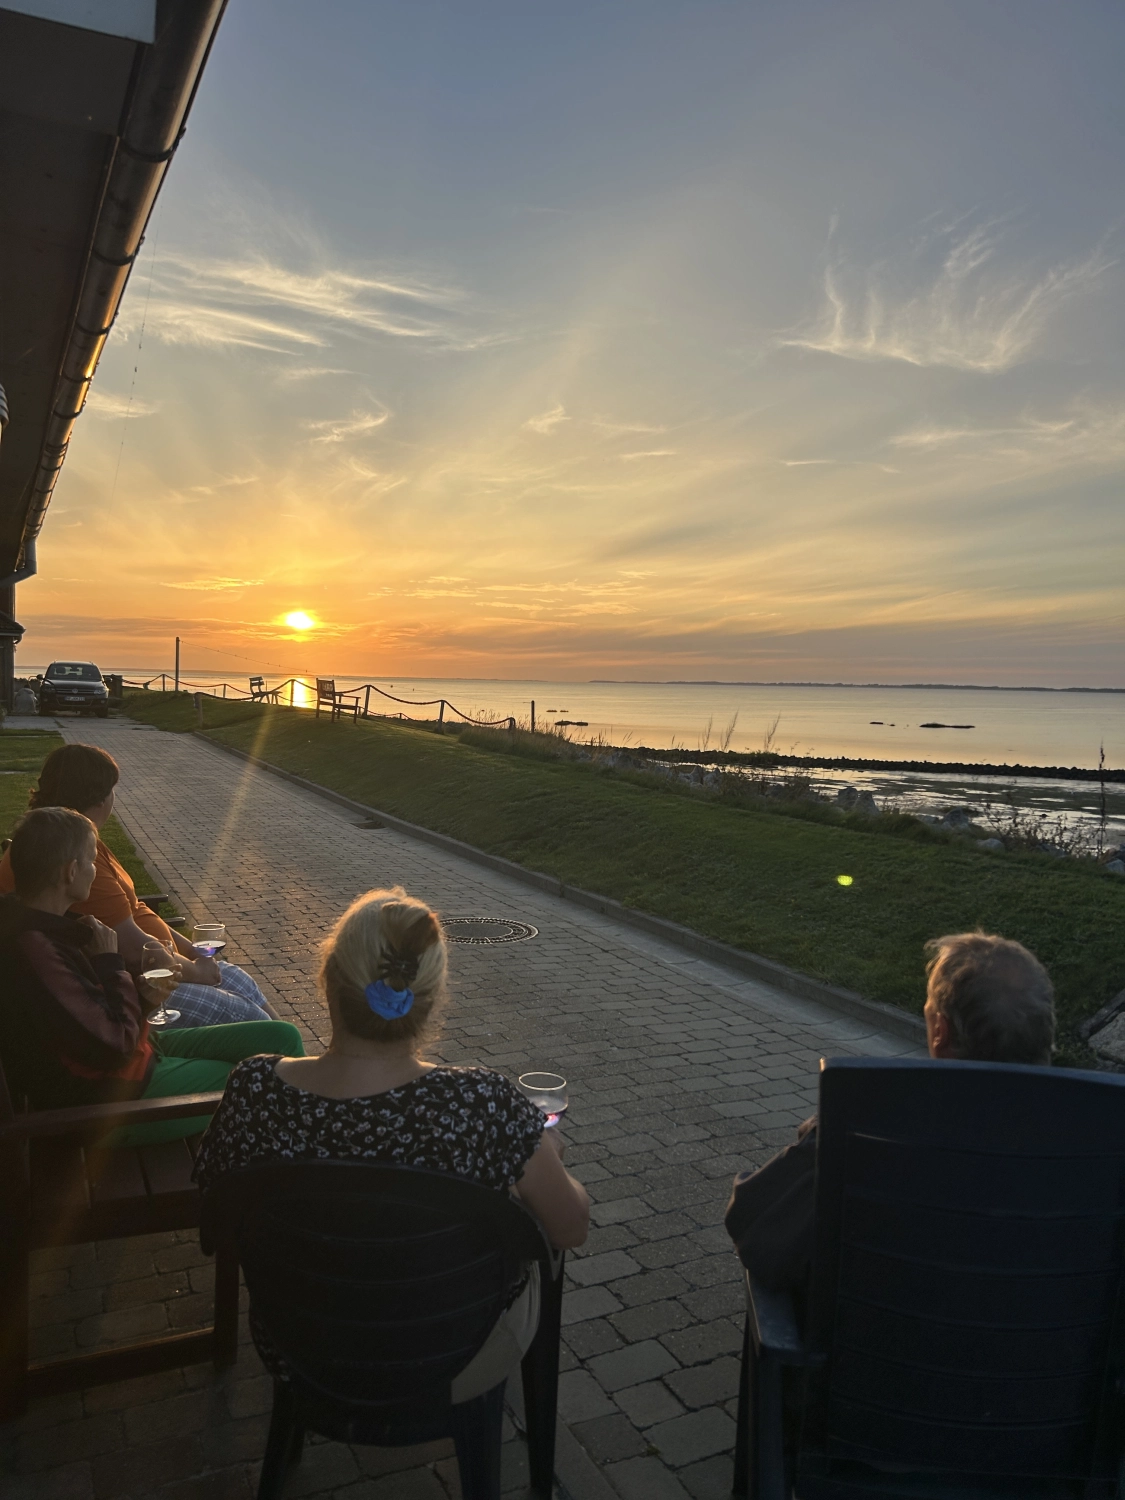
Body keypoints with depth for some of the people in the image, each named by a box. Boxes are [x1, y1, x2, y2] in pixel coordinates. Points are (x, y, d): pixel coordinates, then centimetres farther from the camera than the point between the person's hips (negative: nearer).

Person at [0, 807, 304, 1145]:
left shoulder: (42, 925, 2)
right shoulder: (34, 951, -30)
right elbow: (114, 1044, -25)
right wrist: (111, 963, -15)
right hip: (112, 1095, -10)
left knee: (282, 1038, 6)